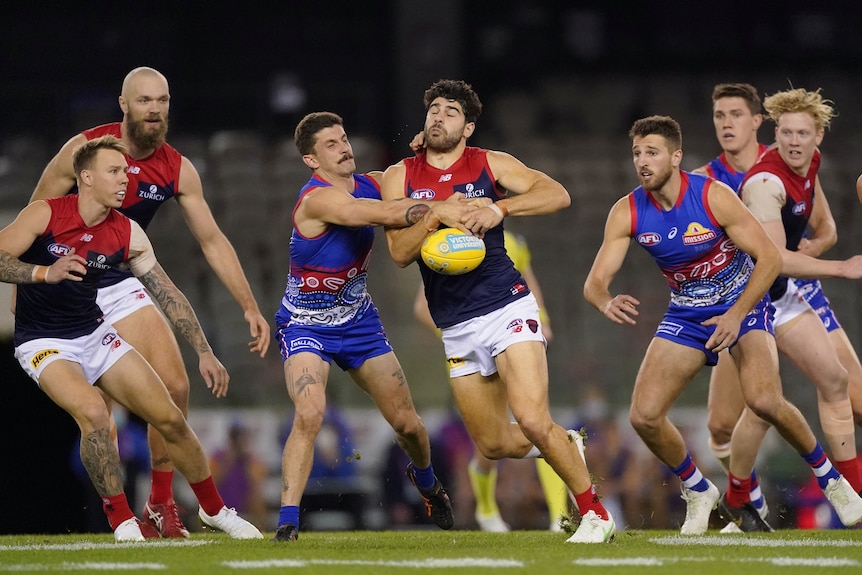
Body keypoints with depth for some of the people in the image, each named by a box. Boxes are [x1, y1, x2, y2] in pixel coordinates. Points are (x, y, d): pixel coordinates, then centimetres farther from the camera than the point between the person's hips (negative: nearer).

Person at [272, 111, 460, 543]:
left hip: (357, 320, 6)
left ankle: (425, 480, 44)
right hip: (306, 325, -6)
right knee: (310, 413, -28)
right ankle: (287, 521, -21)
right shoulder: (317, 199, -26)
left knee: (405, 421, 12)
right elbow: (384, 214, -40)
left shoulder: (370, 184, -3)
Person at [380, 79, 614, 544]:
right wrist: (437, 214, -19)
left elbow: (557, 195, -10)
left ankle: (594, 514, -5)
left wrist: (499, 208, -23)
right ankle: (566, 446, 38)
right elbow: (400, 252, -4)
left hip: (507, 308, -4)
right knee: (493, 445, 8)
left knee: (532, 420, -19)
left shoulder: (490, 165, 0)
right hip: (456, 327, 4)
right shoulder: (400, 177, 6)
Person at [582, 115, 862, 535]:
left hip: (742, 303, -4)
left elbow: (770, 258, -20)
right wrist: (607, 302, -39)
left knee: (764, 401, -27)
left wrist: (737, 315, -30)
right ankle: (698, 492, 15)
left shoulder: (714, 196, -22)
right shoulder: (627, 213, -12)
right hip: (685, 315, 4)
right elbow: (595, 281, -14)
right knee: (644, 416, -11)